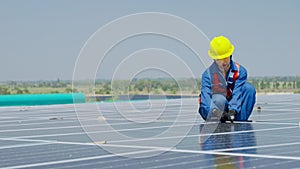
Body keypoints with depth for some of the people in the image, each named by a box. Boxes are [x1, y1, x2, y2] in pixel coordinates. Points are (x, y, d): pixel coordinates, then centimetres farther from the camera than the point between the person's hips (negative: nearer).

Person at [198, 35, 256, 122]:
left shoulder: (240, 71, -4)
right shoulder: (208, 74, -8)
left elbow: (237, 94, -17)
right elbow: (206, 97, -23)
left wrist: (233, 111, -37)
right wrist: (215, 111, -44)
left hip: (235, 112, 3)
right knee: (219, 100, -31)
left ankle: (242, 121, -27)